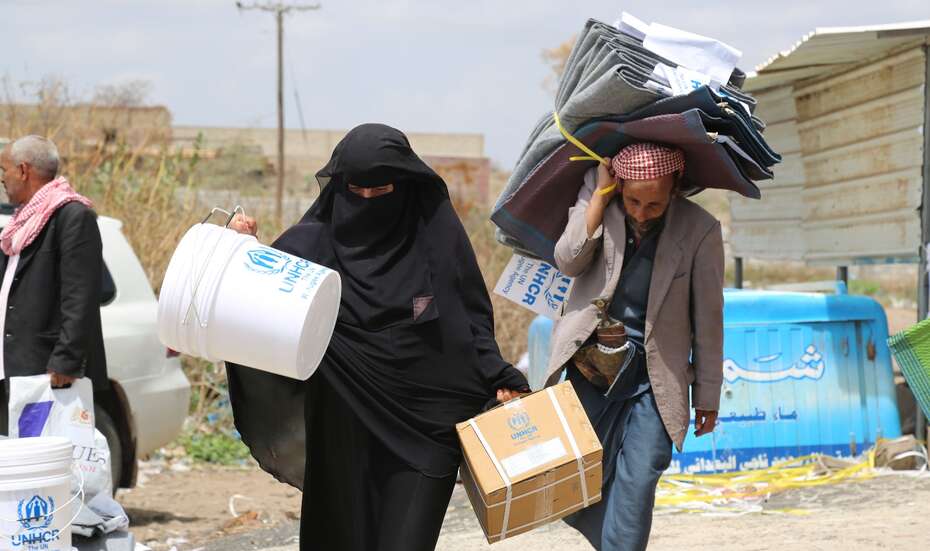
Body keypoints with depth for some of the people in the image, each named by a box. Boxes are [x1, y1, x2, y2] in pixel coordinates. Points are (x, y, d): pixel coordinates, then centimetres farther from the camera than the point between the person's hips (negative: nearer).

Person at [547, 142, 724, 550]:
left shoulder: (699, 230, -12)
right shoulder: (595, 193, -5)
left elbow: (708, 320, -3)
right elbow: (568, 262, -15)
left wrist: (707, 395, 2)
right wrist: (601, 195, -19)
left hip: (654, 376, -3)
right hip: (591, 364, 3)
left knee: (636, 486, -12)